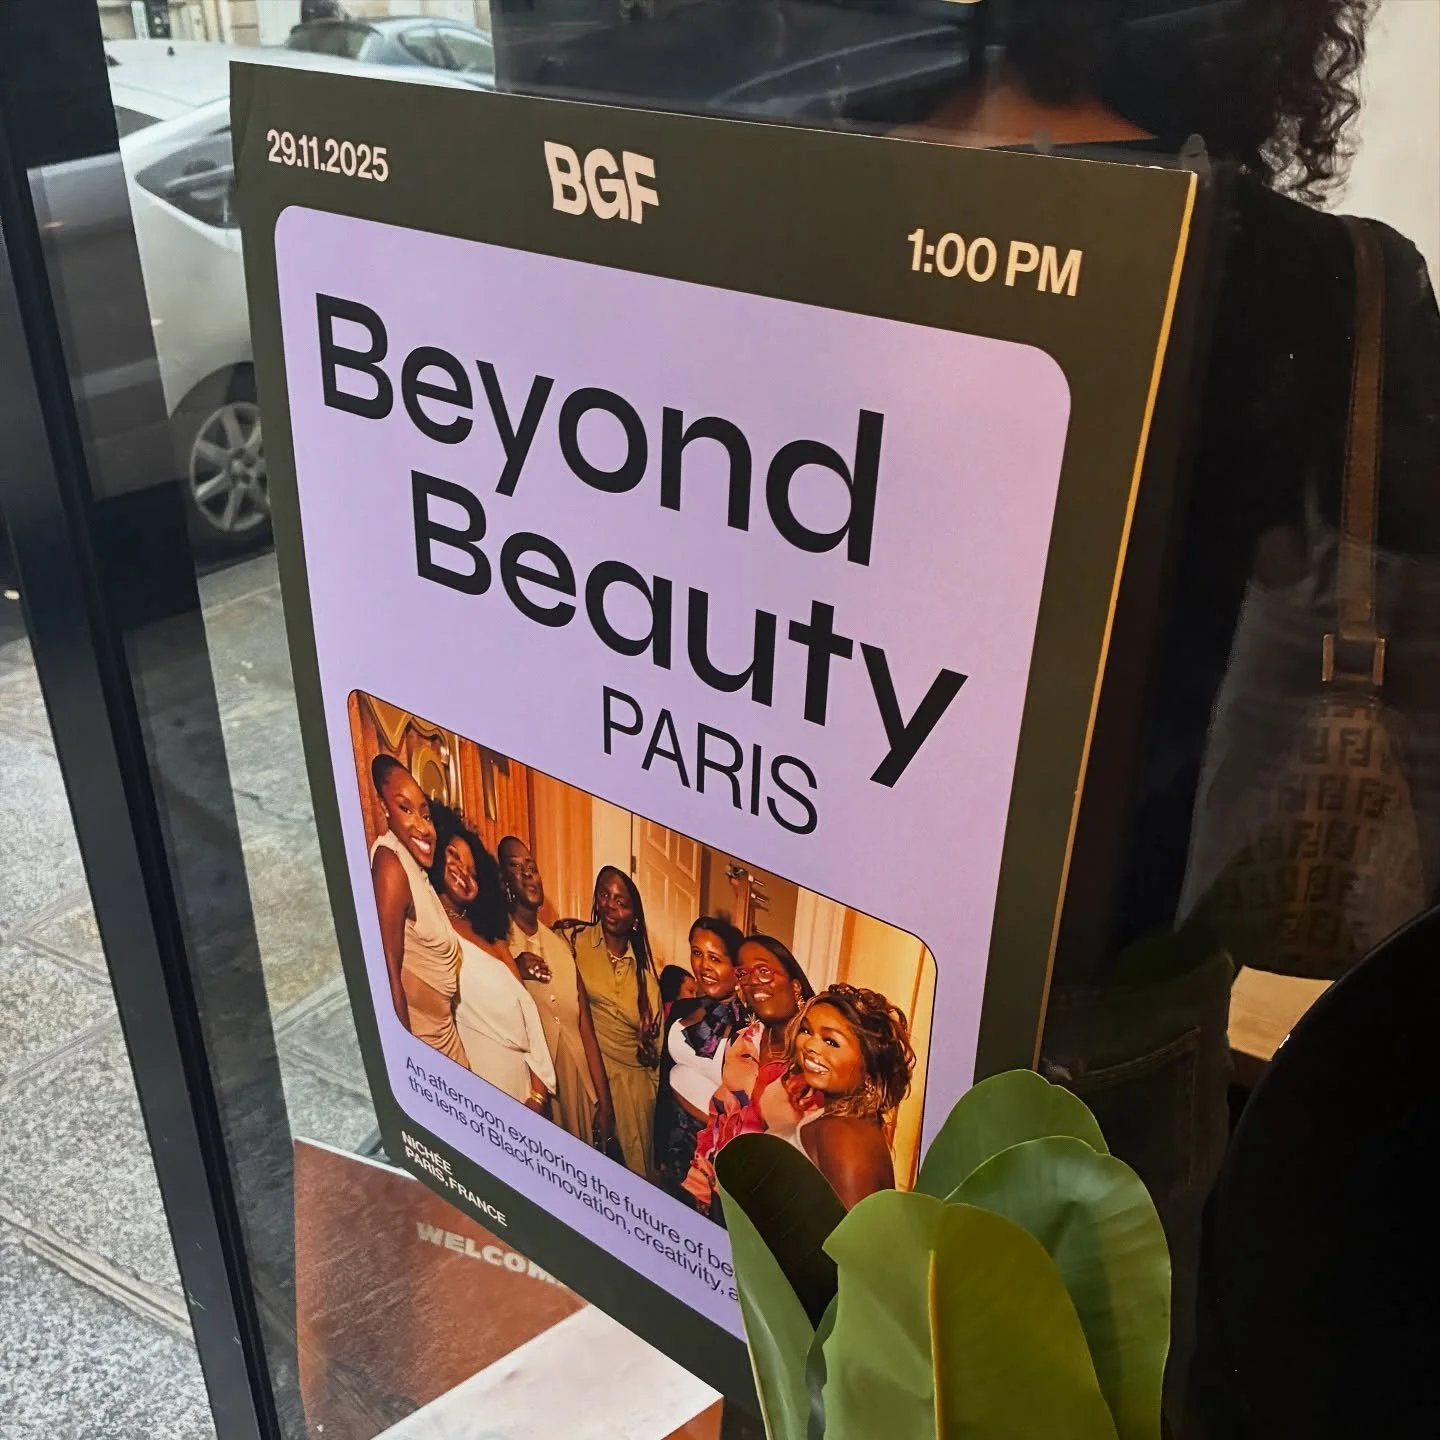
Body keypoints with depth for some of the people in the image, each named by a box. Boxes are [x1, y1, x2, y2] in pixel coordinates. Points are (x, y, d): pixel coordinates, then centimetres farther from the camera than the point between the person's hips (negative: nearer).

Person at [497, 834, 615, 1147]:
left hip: (578, 1085, 5)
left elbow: (586, 1028, 10)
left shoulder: (561, 945, 12)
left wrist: (604, 1101, 7)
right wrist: (514, 971, -21)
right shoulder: (499, 945, -5)